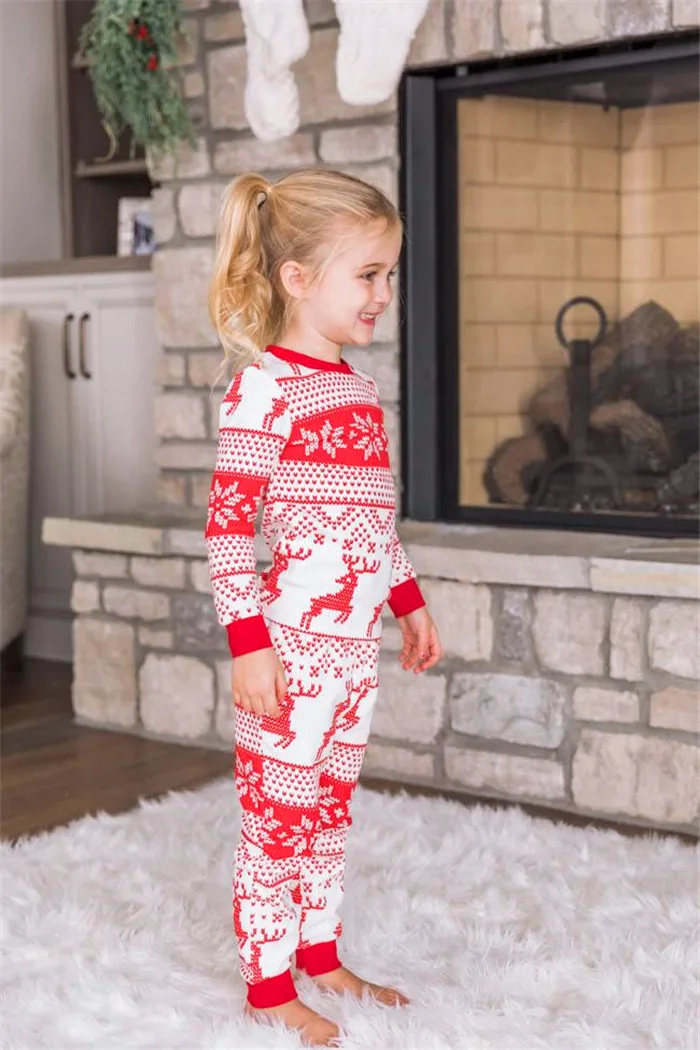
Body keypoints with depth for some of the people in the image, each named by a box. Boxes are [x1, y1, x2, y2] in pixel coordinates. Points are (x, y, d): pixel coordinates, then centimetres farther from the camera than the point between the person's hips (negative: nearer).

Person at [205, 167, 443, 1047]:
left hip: (356, 642, 8)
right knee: (277, 815, 3)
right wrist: (248, 643, -19)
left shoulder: (359, 387, 11)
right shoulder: (263, 388, -14)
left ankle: (319, 954, 32)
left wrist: (410, 602, 21)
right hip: (291, 642, -8)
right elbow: (227, 527, -17)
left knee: (329, 809, 18)